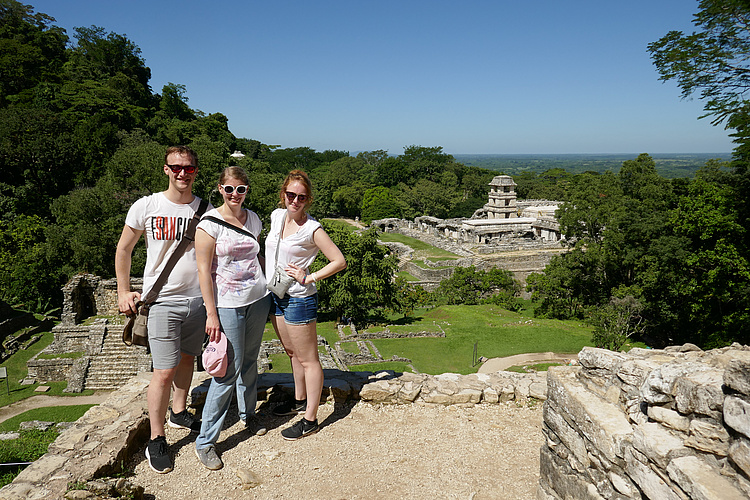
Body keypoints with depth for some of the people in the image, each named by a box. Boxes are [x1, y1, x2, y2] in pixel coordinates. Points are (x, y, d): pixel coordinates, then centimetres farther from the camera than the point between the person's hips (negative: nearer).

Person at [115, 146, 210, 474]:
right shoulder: (146, 207, -5)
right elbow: (123, 250, 6)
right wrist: (123, 291, 3)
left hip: (198, 299, 3)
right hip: (162, 300, -3)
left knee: (187, 358, 18)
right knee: (164, 371, -4)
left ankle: (179, 413, 41)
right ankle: (156, 440, 13)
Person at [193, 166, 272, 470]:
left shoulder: (253, 219, 8)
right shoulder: (210, 223, -10)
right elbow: (203, 269, -12)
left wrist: (267, 290, 16)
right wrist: (211, 314, -15)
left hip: (258, 299, 6)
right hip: (227, 305, -5)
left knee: (250, 360, 16)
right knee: (230, 369, -5)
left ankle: (248, 414, 38)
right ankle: (205, 441, 8)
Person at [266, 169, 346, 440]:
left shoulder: (312, 229, -16)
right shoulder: (277, 216, 4)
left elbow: (340, 261, -15)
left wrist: (309, 278, -17)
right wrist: (271, 277, 14)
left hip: (299, 299, -7)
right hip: (275, 296, 8)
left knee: (307, 359, 3)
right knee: (292, 353, 22)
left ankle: (310, 419, 14)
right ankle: (300, 400, 41)